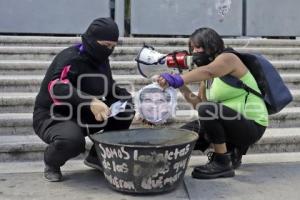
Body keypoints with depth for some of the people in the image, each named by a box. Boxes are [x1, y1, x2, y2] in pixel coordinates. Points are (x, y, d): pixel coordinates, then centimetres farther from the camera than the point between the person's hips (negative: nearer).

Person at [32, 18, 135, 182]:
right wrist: (90, 102, -53)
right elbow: (56, 87, -40)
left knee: (126, 109, -5)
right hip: (52, 116, -8)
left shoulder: (101, 60, 3)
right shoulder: (71, 58, -22)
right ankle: (52, 163, -2)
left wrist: (124, 97, -9)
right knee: (72, 140, -40)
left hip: (83, 116, 8)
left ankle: (97, 156, 8)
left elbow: (108, 87, 15)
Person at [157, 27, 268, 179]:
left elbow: (208, 71, -36)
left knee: (207, 109, -32)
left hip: (252, 126, -9)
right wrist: (182, 88, -7)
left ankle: (222, 163, -17)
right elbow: (200, 103, 6)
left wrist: (178, 79, -50)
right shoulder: (206, 79, 11)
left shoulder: (227, 58, -13)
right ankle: (231, 151, 13)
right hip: (232, 124, 9)